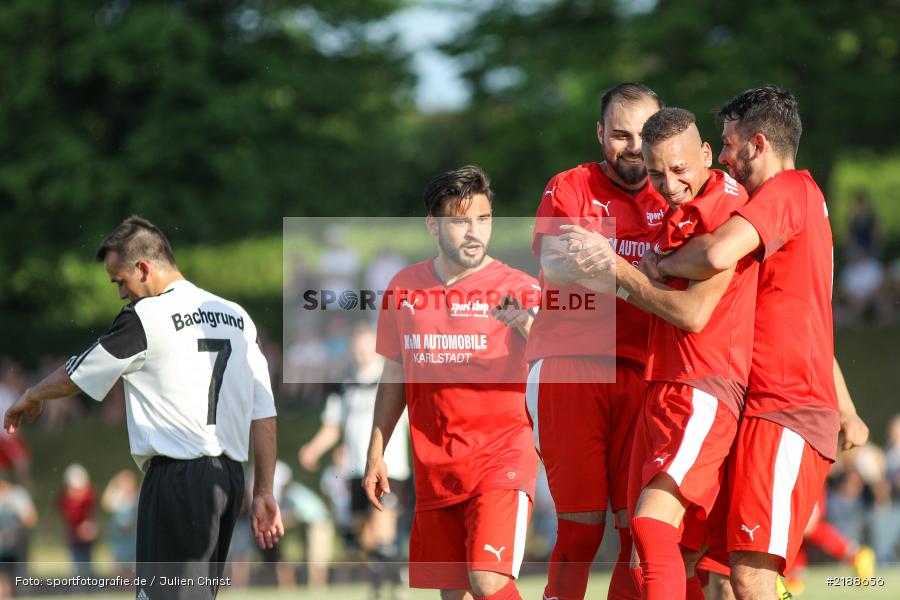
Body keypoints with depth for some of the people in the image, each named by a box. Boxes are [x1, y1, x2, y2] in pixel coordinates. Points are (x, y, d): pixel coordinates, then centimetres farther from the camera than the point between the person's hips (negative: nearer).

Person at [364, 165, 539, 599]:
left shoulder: (515, 289, -6)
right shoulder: (405, 287, 7)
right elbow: (394, 376, 17)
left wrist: (528, 325, -44)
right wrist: (376, 454, 14)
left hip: (500, 459, -4)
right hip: (433, 465, 5)